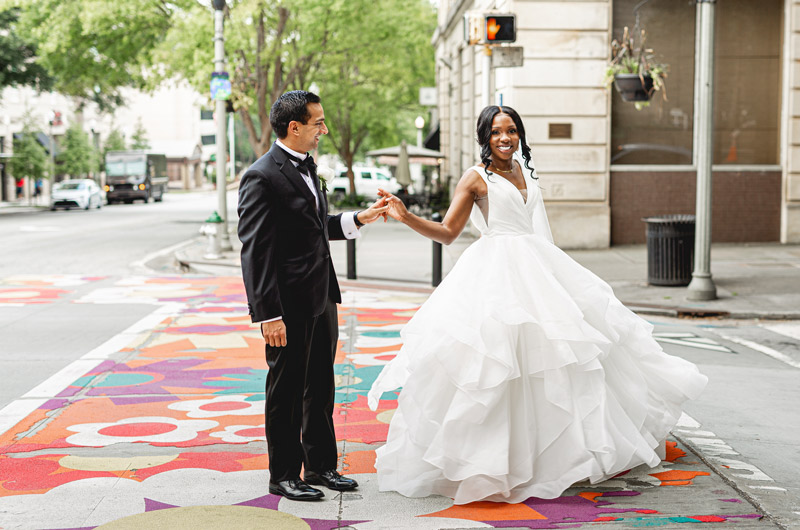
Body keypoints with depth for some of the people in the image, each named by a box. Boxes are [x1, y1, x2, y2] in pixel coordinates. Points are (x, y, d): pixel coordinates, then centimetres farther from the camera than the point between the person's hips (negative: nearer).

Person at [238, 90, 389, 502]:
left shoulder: (306, 167, 12)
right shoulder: (261, 177, -16)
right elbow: (254, 251, -19)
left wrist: (358, 219, 11)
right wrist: (268, 315, -22)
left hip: (322, 300, 9)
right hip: (289, 306, -8)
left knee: (320, 387, 17)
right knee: (286, 390, 5)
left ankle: (321, 465, 30)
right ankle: (283, 475, 18)